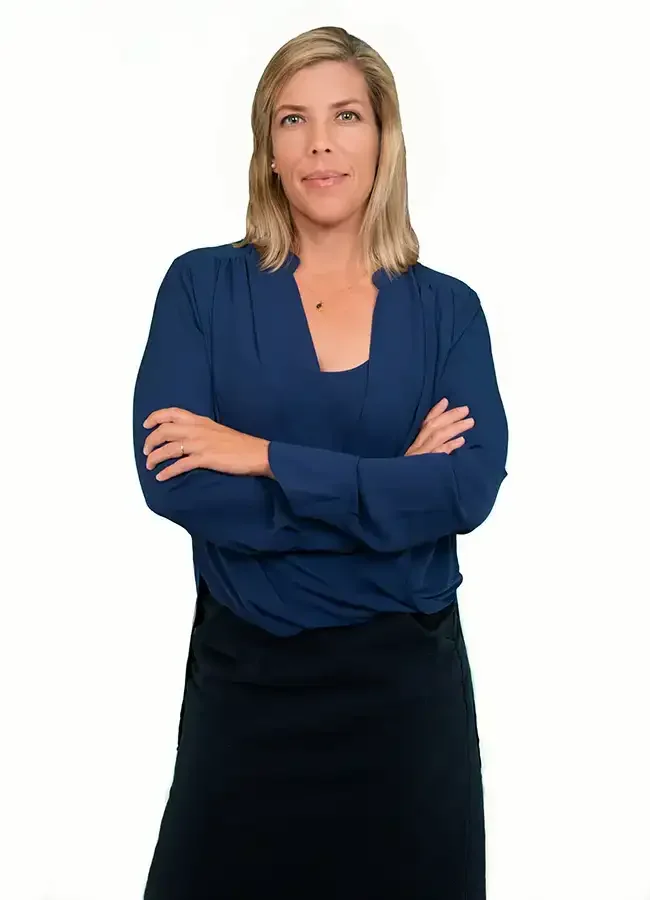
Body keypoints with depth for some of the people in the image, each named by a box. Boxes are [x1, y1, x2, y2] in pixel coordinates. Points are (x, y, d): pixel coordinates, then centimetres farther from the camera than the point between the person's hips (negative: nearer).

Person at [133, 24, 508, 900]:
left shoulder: (447, 308, 0)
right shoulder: (201, 285, -3)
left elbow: (470, 489, -13)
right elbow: (171, 480, -15)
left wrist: (264, 457, -18)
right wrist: (392, 491, -14)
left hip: (407, 673, 1)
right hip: (246, 673, -1)